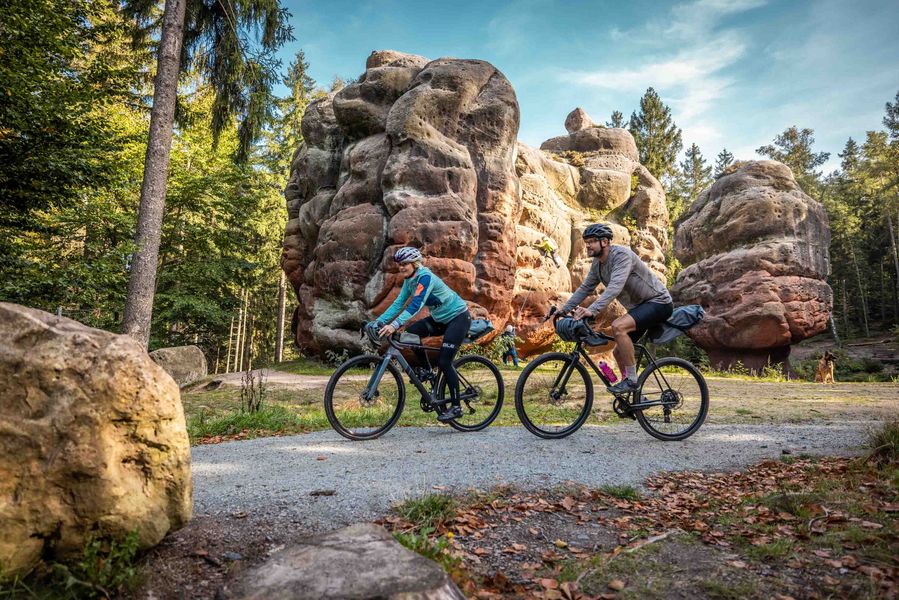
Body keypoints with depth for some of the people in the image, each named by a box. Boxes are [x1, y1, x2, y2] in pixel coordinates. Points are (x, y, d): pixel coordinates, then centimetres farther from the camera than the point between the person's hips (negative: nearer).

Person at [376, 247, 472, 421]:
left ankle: (456, 407, 0)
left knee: (444, 362, -13)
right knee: (410, 332, -9)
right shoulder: (409, 280, 0)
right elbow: (398, 303, -2)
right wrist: (378, 322, -12)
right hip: (440, 318, 8)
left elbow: (416, 304, -37)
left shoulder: (425, 277, -25)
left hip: (458, 317, -8)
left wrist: (395, 325, -47)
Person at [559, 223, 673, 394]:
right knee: (618, 351, 8)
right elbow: (585, 288, 9)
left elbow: (615, 287, -37)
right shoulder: (597, 264, 4)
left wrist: (592, 310, -46)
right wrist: (564, 309, -2)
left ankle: (631, 380, -19)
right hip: (640, 306, 10)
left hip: (658, 302, -9)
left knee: (618, 326, -31)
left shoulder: (622, 254, -23)